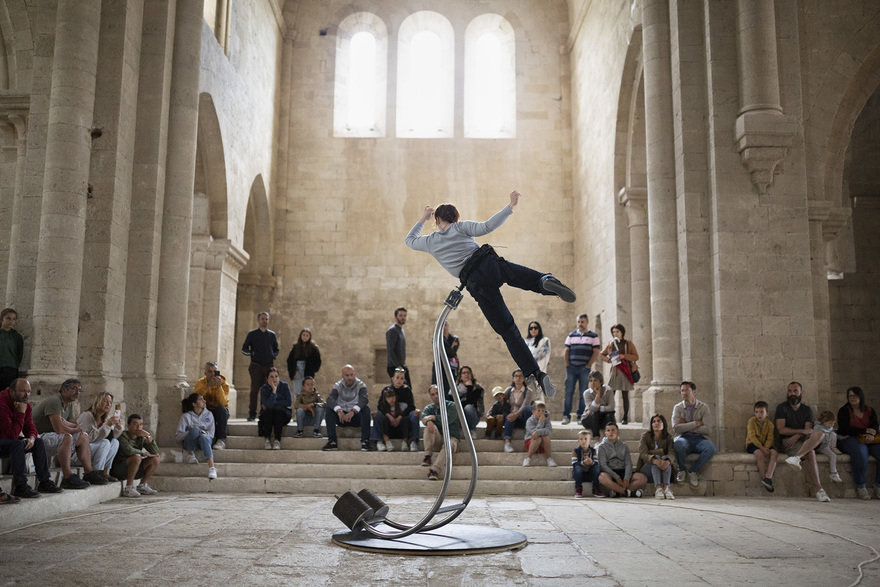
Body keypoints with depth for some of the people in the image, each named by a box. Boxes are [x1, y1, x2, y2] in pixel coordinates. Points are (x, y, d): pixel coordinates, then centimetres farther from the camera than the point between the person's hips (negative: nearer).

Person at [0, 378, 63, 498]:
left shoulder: (26, 406, 0)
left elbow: (30, 428, 4)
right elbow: (13, 435, -32)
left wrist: (31, 438, -19)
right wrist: (21, 413, -31)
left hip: (12, 440, 9)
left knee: (39, 442, -5)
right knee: (18, 444, -34)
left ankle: (44, 482, -4)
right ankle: (20, 487, -32)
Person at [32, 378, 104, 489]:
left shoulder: (69, 404, 13)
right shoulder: (54, 401, -18)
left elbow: (76, 426, 13)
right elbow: (59, 429, -26)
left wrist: (65, 423, -9)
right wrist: (75, 429, -7)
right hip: (40, 437, -10)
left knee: (83, 437, 10)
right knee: (67, 437, -34)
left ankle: (89, 473, 9)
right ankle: (68, 477, -34)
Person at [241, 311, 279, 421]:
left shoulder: (272, 335, 15)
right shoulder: (252, 334, 8)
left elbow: (276, 349, 23)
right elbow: (244, 349, 9)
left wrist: (273, 356, 3)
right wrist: (251, 353, -11)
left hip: (269, 366, 2)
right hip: (256, 365, -2)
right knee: (254, 390, -6)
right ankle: (252, 414, -2)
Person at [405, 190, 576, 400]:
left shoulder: (430, 241, 20)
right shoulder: (461, 227, 15)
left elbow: (410, 240, 40)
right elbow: (487, 227, -3)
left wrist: (422, 219, 51)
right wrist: (510, 207, 0)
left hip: (476, 284, 0)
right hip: (490, 263, 0)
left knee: (507, 330, 1)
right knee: (533, 280, 5)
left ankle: (537, 374, -11)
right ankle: (548, 282, -36)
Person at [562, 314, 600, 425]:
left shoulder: (593, 336, 7)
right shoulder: (571, 335, 15)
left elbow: (596, 352, 1)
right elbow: (567, 351, 13)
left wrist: (588, 365, -7)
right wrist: (567, 364, 1)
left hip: (584, 369, -2)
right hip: (571, 367, 2)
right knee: (568, 392, -3)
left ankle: (581, 417, 6)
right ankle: (566, 416, -1)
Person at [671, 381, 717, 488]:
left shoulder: (704, 407, 5)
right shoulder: (678, 407, 6)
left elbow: (708, 429, -8)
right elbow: (676, 428, -9)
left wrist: (686, 426, -8)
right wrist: (696, 423, -11)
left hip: (700, 439, 1)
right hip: (684, 438, -1)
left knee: (711, 448, -34)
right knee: (678, 443, -38)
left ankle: (692, 471, -11)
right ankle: (682, 470, -9)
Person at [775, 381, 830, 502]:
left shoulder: (807, 409, 15)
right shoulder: (782, 407, 3)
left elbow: (808, 429, 0)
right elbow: (781, 429, -9)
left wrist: (797, 436, -20)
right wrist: (801, 431, -17)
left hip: (803, 441, 4)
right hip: (787, 442, -4)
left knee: (819, 434, -30)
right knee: (810, 453, -33)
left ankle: (797, 457, -45)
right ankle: (818, 489, -37)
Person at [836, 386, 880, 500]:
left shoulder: (870, 411, 15)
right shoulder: (844, 411, 3)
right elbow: (845, 429, -10)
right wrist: (865, 431, -15)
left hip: (866, 440, 5)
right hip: (847, 439, -4)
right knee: (861, 451, -36)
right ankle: (860, 487, -27)